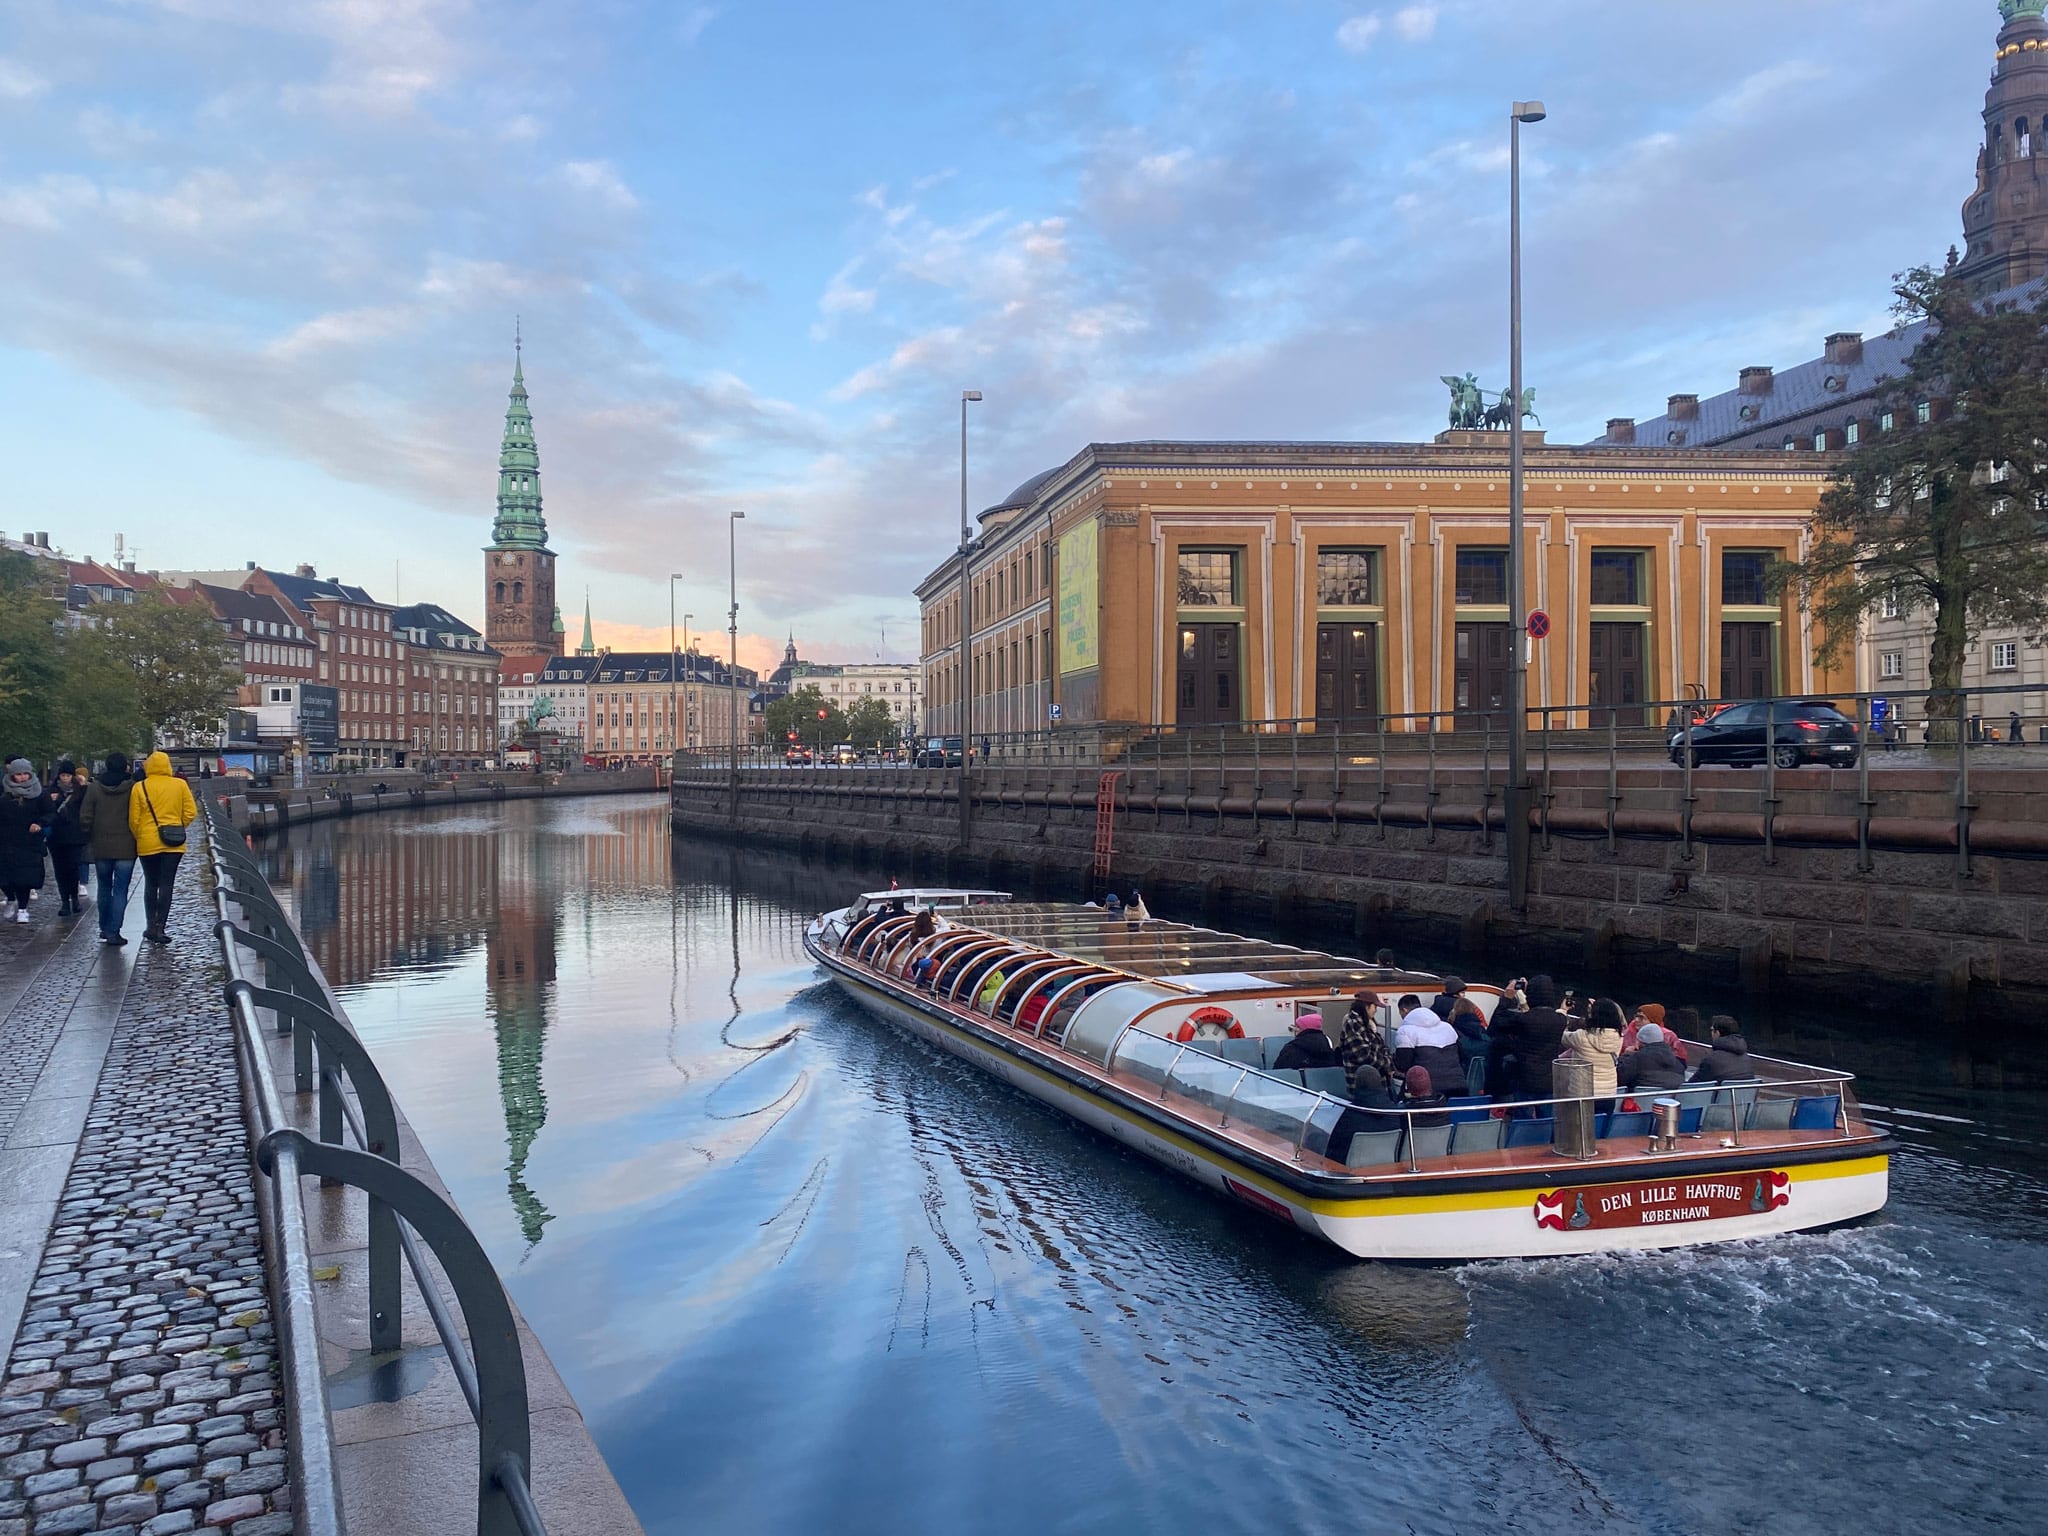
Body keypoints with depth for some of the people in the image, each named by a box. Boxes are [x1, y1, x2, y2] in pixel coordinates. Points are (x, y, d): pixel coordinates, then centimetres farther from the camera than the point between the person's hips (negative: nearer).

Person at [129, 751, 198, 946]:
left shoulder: (140, 788, -4)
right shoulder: (180, 785, -2)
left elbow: (133, 820, -2)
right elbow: (191, 812, -2)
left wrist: (139, 837, 14)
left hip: (147, 844, 0)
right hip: (173, 844, 0)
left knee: (150, 885, 15)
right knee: (166, 886, 3)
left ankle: (151, 926, 17)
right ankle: (160, 928, 0)